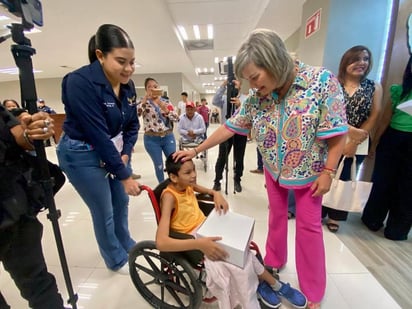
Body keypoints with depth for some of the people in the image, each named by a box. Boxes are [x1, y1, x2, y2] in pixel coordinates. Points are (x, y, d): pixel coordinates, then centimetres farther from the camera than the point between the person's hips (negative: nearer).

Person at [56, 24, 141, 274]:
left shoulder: (128, 85, -3)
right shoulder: (80, 82, -24)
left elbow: (132, 124, 3)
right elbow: (98, 135, -27)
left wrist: (126, 154, -12)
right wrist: (124, 175, -25)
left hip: (115, 151, 7)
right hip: (83, 155, -6)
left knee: (121, 202, 20)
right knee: (104, 212, 7)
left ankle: (127, 245, 46)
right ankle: (117, 260, 35)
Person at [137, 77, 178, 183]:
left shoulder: (166, 101, 6)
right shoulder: (144, 102, 1)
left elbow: (176, 118, -4)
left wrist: (164, 108, -17)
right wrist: (145, 98, -19)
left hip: (168, 137, 2)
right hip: (152, 139, -2)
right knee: (159, 166, 7)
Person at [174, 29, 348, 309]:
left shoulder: (322, 81, -21)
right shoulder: (257, 98, -11)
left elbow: (337, 133, -17)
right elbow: (229, 128, -7)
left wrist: (328, 172, -17)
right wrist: (195, 151, -7)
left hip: (309, 171, -3)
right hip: (274, 170, 3)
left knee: (309, 226, 7)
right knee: (276, 216, 17)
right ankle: (275, 261, 44)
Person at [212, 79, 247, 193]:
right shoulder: (224, 98, 8)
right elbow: (215, 101, -12)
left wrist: (240, 105, -28)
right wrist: (222, 86, -15)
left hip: (241, 132, 1)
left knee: (239, 158, 9)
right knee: (222, 158, 2)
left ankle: (237, 180, 26)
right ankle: (217, 181, 14)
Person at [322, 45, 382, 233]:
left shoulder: (374, 87, 6)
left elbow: (373, 118, 0)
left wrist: (354, 143, -10)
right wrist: (348, 129, -22)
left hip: (358, 145, 2)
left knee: (344, 180, 9)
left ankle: (333, 216, 26)